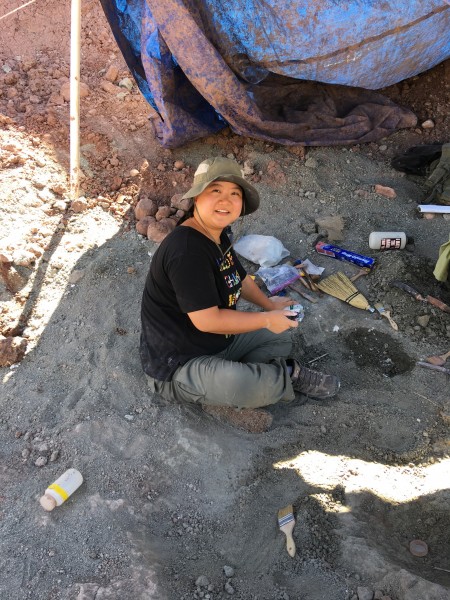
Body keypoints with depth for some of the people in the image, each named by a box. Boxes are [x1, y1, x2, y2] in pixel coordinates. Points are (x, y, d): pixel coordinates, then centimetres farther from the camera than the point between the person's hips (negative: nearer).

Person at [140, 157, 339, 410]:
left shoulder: (217, 235, 2)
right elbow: (206, 320, -30)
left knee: (282, 329, 15)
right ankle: (289, 374, -2)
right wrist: (267, 319, -19)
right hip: (179, 365, -10)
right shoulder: (186, 250, -29)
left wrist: (268, 304, 15)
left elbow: (239, 278, 21)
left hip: (220, 340, 10)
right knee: (259, 387, -32)